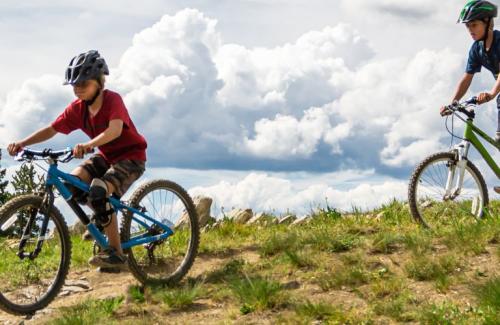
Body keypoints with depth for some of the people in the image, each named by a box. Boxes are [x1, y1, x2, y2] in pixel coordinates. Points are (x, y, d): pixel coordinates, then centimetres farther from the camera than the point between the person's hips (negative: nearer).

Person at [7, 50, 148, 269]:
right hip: (106, 156, 7)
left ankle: (117, 254, -19)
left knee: (98, 190, -30)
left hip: (131, 157, -7)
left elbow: (115, 129, -41)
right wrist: (22, 143, -23)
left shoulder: (112, 100, -23)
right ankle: (102, 221, 7)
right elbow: (51, 129, -7)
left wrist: (89, 145, -58)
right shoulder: (77, 107, -4)